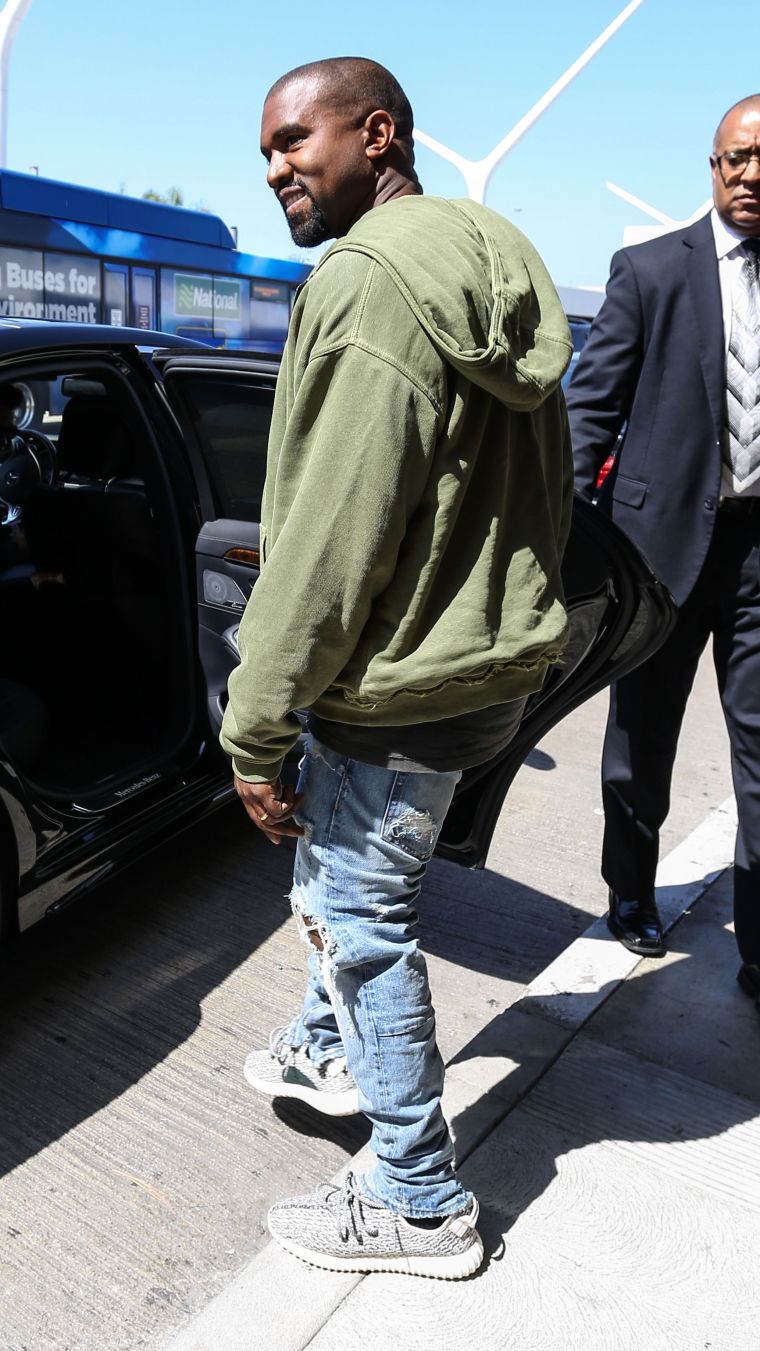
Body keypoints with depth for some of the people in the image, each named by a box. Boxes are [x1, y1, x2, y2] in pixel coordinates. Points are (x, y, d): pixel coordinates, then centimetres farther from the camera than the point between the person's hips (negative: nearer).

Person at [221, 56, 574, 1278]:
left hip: (402, 692, -10)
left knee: (364, 919, 5)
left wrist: (255, 728, -15)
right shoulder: (487, 269, 13)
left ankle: (423, 1207, 24)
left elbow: (330, 539, -23)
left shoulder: (374, 280, -17)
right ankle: (328, 1052, 49)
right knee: (340, 880, 26)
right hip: (488, 659, 10)